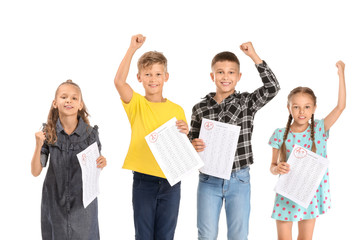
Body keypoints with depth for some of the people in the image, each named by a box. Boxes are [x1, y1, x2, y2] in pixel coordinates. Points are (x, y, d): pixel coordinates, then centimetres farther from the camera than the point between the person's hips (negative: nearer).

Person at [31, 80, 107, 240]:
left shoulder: (90, 133, -6)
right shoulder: (48, 133, -5)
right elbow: (35, 172, -5)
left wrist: (101, 164, -17)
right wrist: (38, 146, -19)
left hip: (83, 202, 0)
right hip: (55, 203, 1)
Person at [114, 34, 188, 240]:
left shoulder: (177, 110, 5)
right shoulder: (137, 104, -2)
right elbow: (119, 81, -21)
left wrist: (184, 134, -13)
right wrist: (133, 48, -22)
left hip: (171, 180, 2)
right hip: (144, 181, -2)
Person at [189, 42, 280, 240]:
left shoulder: (247, 102, -1)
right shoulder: (200, 109, 1)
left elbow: (272, 87, -16)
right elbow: (191, 142, 8)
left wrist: (253, 55, -16)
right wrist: (193, 147, -17)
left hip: (239, 180, 0)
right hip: (209, 180, 1)